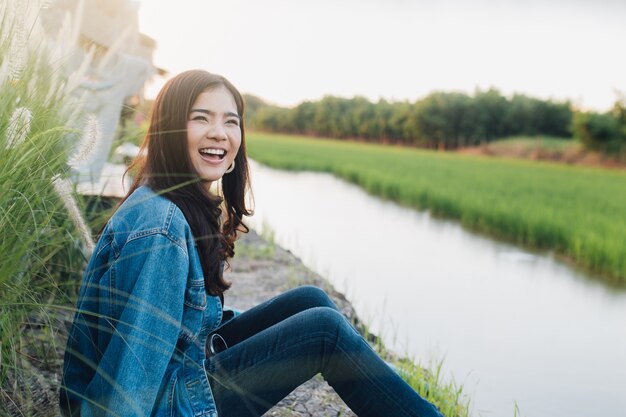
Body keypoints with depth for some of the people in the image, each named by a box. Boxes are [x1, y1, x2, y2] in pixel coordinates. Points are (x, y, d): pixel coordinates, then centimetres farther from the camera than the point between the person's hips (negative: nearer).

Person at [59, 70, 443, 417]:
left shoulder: (193, 203, 4)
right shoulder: (160, 226, -26)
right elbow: (132, 365, -28)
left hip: (185, 368, 9)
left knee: (311, 301, 5)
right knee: (325, 329, -11)